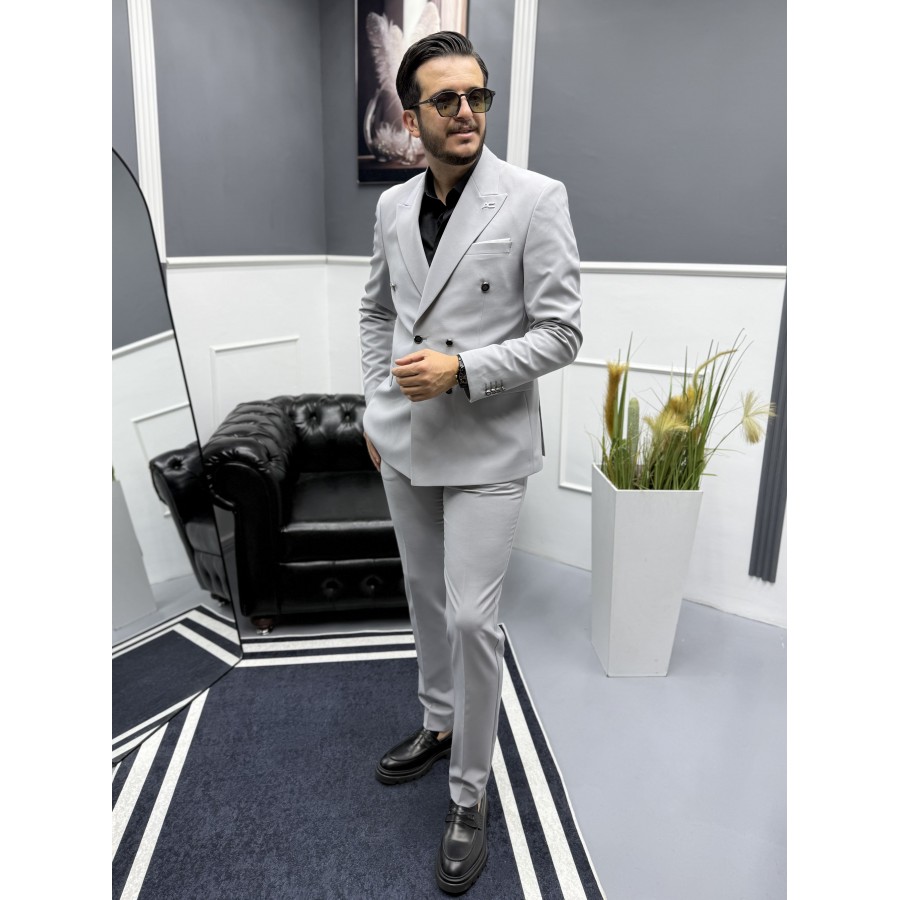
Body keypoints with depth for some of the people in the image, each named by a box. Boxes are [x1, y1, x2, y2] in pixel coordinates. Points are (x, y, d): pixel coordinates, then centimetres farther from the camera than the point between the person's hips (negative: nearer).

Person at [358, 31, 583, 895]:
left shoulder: (535, 200, -10)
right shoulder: (392, 205, 6)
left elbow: (560, 332, -12)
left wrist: (460, 369, -21)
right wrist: (376, 402, 11)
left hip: (485, 448, -5)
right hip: (402, 443, 6)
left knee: (472, 617, -4)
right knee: (425, 594, 18)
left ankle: (469, 796, 18)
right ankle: (439, 724, 42)